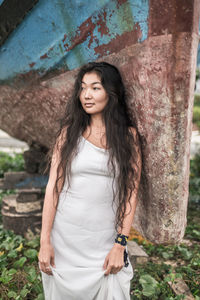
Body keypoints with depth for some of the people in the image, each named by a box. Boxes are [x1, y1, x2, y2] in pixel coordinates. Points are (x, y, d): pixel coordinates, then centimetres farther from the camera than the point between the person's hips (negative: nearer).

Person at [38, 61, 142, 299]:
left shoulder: (128, 136, -1)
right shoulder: (69, 132, -1)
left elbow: (130, 193, -3)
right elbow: (53, 186, -4)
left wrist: (120, 244, -8)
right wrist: (45, 240, -7)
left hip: (105, 239, 0)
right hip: (65, 237, 1)